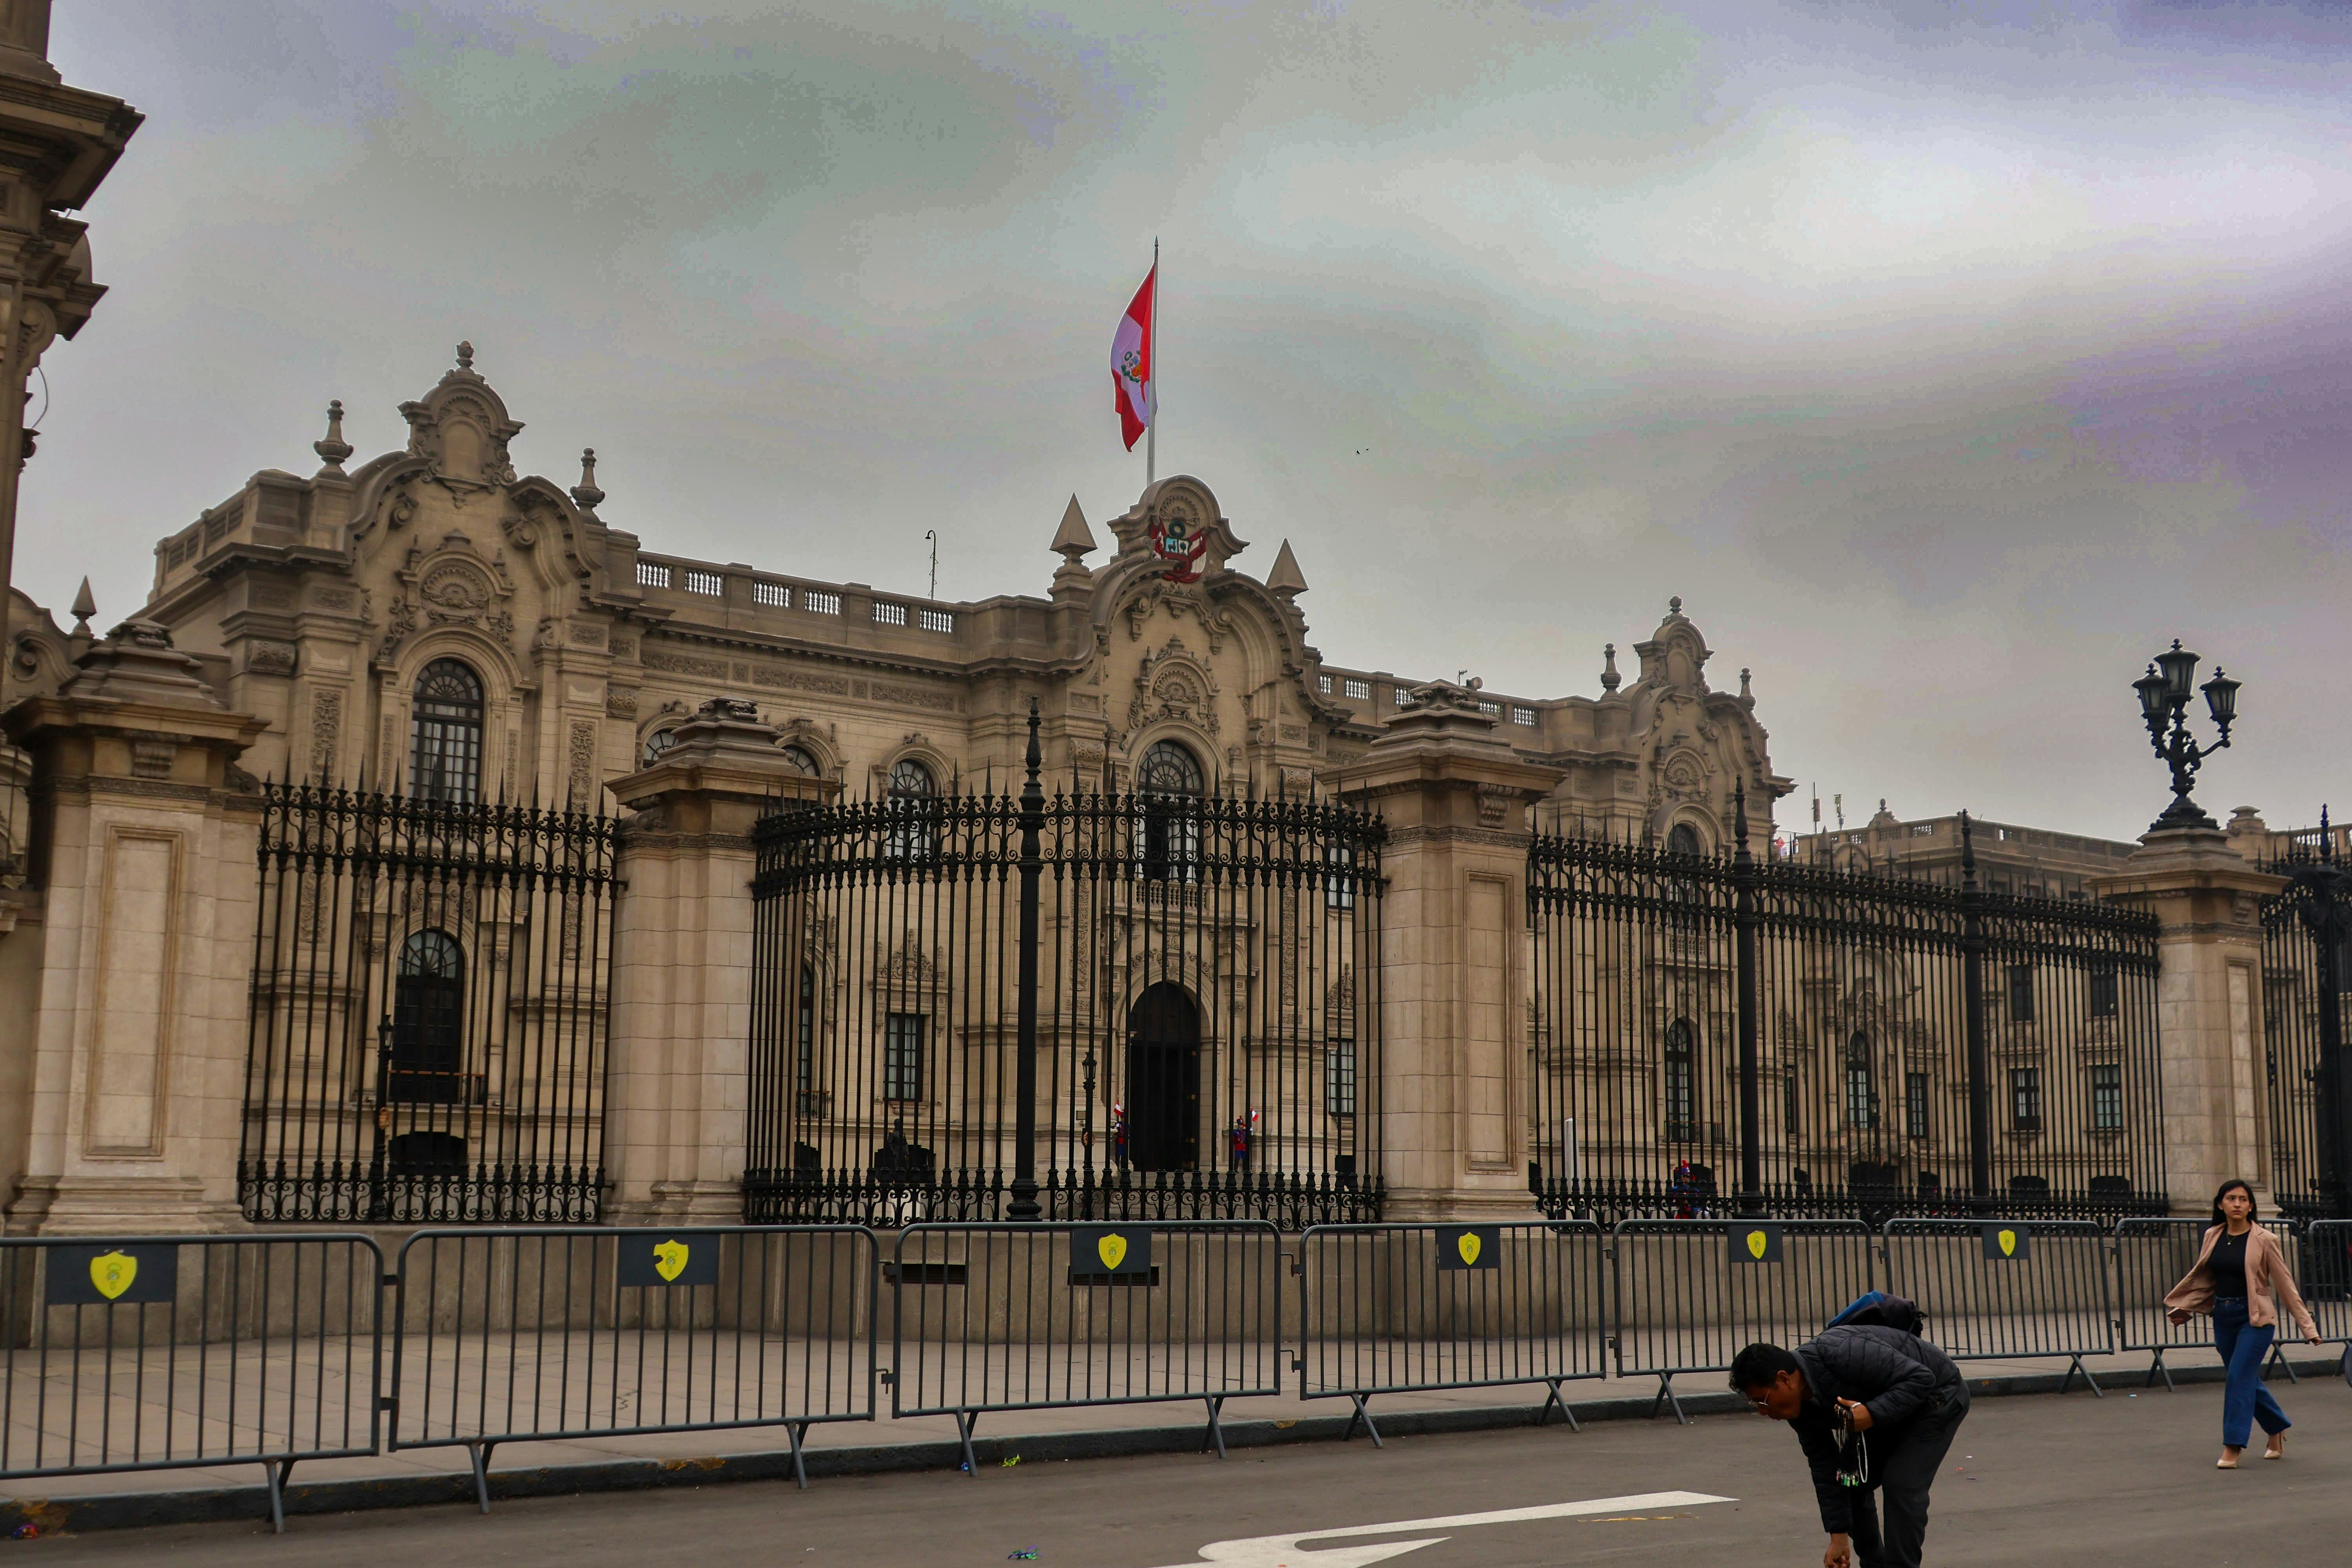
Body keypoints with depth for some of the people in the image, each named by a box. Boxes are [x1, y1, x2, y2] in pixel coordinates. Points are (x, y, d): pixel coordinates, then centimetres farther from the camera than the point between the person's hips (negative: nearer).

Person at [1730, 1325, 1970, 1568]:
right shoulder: (1798, 1404, -11)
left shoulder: (1841, 1355, -37)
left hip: (1936, 1395, -8)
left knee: (1901, 1486, -20)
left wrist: (1873, 1414, -39)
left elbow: (1921, 1378, -33)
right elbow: (1825, 1470, -4)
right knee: (1850, 1482, 4)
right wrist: (1839, 1537, -5)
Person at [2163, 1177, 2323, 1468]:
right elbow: (2202, 1279, 16)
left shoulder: (2264, 1241, -7)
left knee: (2239, 1377, -12)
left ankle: (2233, 1448, -8)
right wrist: (2182, 1307, 12)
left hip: (2255, 1318, -5)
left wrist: (2307, 1325, -3)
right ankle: (2277, 1431, 34)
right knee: (2248, 1381, 13)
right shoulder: (2212, 1238, 5)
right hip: (2223, 1317, 5)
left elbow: (2285, 1285, -4)